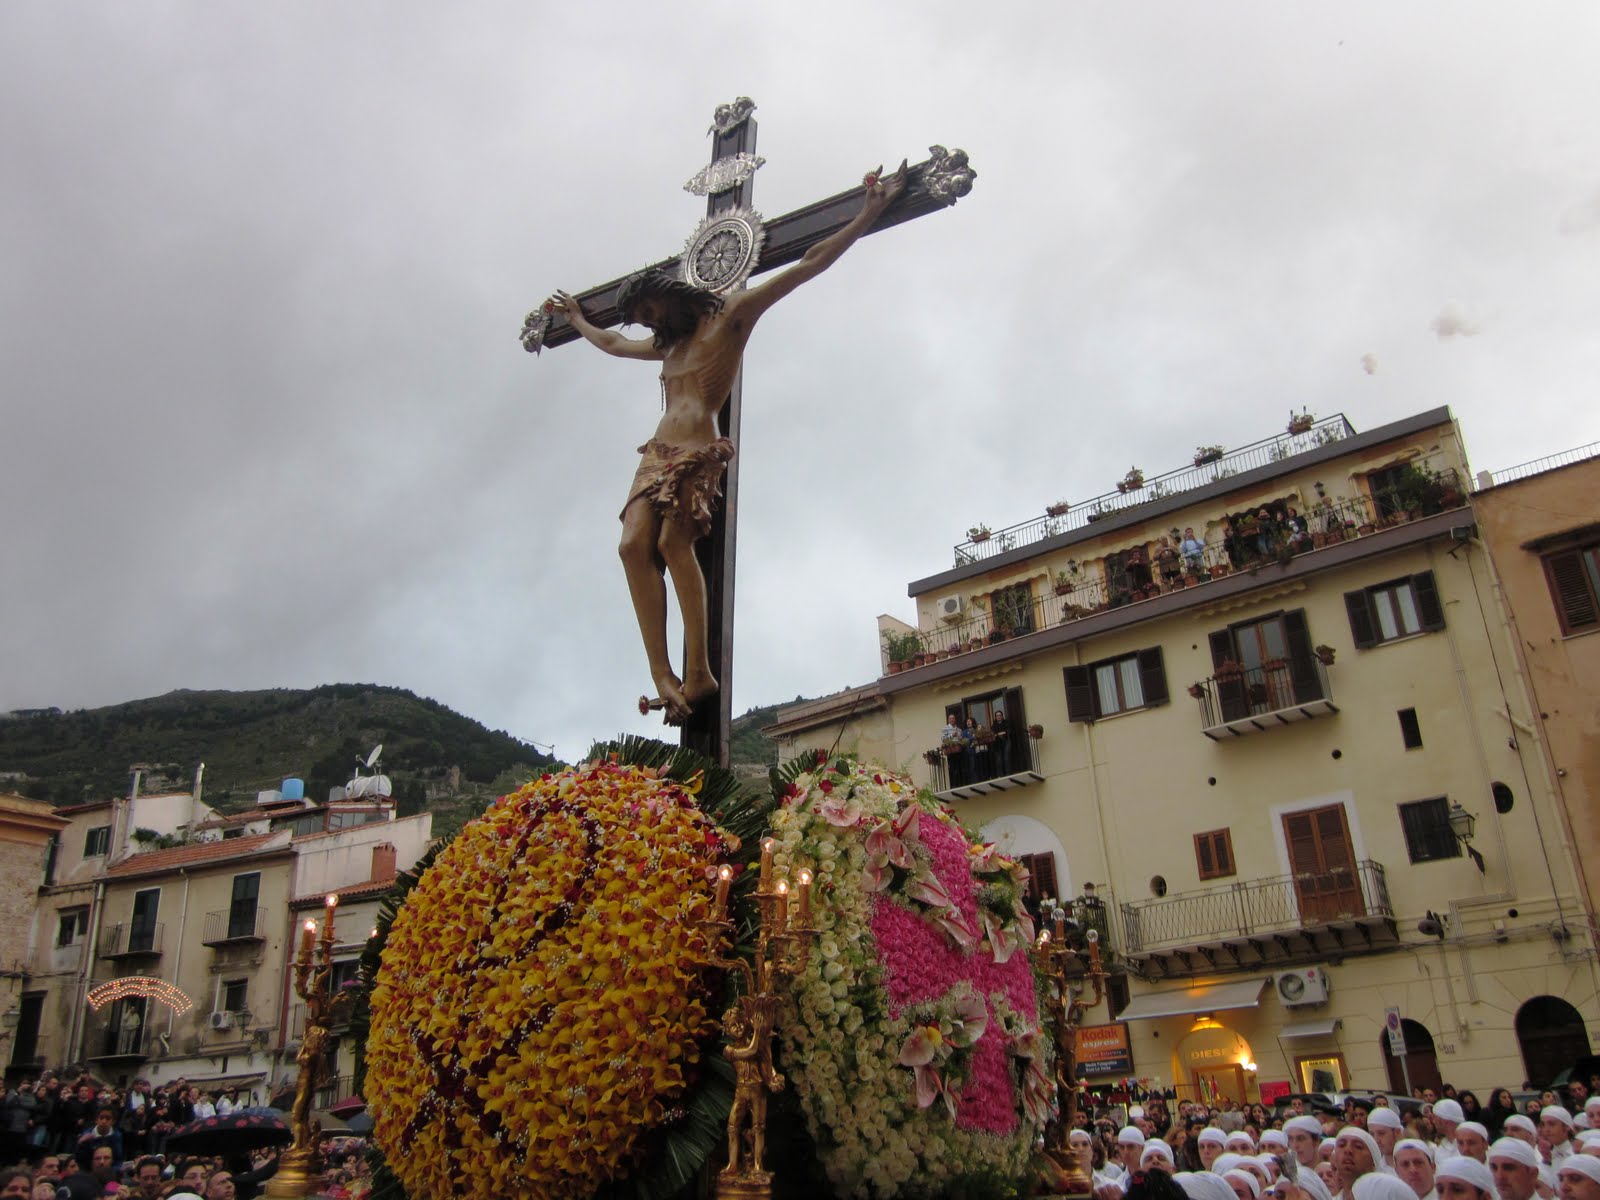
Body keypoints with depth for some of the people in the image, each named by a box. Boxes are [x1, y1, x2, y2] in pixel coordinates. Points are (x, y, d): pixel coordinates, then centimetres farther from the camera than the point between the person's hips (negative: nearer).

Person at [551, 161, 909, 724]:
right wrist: (574, 316, 64)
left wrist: (868, 214, 3)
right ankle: (664, 675, -26)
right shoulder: (666, 346, 31)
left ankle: (697, 670, -29)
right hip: (658, 455, 6)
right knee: (634, 544, -18)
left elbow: (808, 265, 6)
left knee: (673, 540, -27)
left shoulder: (731, 314, 10)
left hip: (699, 452, -6)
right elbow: (612, 344, 52)